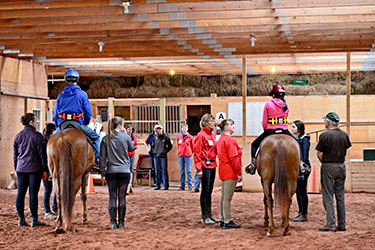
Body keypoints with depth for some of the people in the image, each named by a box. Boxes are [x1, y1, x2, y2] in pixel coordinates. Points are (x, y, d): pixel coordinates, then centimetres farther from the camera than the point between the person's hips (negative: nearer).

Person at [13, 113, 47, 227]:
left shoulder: (18, 136, 7)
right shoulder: (37, 136, -7)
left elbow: (15, 155, 11)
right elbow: (41, 154, -7)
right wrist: (44, 170, -1)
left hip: (21, 169, 4)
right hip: (34, 168, -4)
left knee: (20, 194, 7)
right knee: (33, 194, -2)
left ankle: (21, 219, 12)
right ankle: (34, 220, 2)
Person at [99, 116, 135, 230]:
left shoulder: (105, 139, 0)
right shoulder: (126, 137, -4)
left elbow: (102, 157, 0)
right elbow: (132, 149, 15)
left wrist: (102, 172, 6)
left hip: (111, 172, 1)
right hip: (124, 171, -1)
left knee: (112, 197, 5)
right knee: (122, 197, 4)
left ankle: (113, 223, 3)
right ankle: (121, 222, 6)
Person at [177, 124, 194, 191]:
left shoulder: (190, 137, 0)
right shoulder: (179, 137, 8)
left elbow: (192, 146, 7)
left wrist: (190, 152, 10)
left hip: (188, 155, -3)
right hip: (180, 155, 3)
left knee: (188, 170, -3)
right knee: (182, 171, 6)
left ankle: (190, 186, 0)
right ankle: (182, 185, 11)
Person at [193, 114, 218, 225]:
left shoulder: (212, 134, 12)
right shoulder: (201, 135, -11)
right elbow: (197, 153, -13)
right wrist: (199, 169, -17)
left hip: (212, 165, 8)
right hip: (205, 165, -8)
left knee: (210, 191, 12)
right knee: (205, 191, -2)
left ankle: (209, 214, 19)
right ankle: (205, 217, 4)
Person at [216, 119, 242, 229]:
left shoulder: (220, 140, 15)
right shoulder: (230, 140, -16)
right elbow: (234, 158, -19)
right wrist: (239, 173, -15)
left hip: (223, 173, 10)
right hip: (230, 173, -10)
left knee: (224, 197, 14)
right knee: (227, 198, -6)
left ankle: (222, 220, 19)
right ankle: (227, 222, -2)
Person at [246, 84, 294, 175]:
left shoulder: (268, 104, -4)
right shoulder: (286, 105, 6)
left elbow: (264, 122, -2)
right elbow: (285, 118, 13)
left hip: (270, 130, -3)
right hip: (284, 131, 3)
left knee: (254, 144, 15)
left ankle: (253, 164, 3)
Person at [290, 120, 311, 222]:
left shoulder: (304, 139, -10)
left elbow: (305, 154, -16)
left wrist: (302, 164, -22)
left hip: (303, 168, -9)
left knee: (302, 191, -4)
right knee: (298, 191, 13)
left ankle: (304, 215, 3)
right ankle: (300, 213, 21)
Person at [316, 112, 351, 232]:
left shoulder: (325, 135, -13)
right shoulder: (344, 135, 4)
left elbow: (319, 154, -12)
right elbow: (345, 151, 9)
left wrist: (324, 163, 5)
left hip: (328, 168, -5)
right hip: (342, 167, 5)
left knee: (328, 196, 0)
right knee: (340, 196, 11)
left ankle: (331, 224, -3)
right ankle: (342, 224, 14)